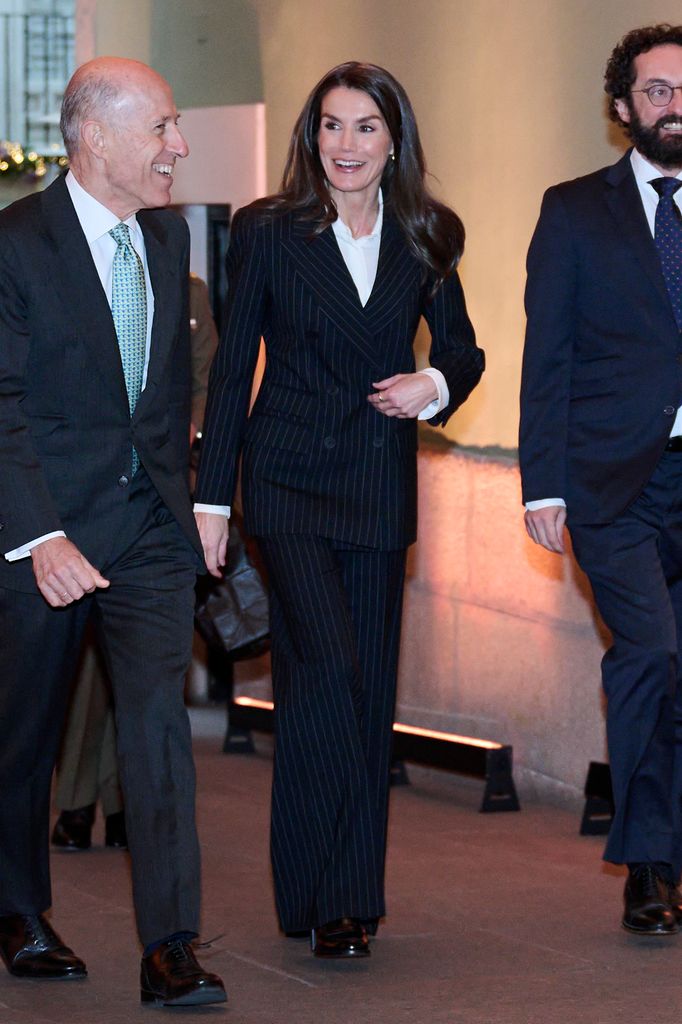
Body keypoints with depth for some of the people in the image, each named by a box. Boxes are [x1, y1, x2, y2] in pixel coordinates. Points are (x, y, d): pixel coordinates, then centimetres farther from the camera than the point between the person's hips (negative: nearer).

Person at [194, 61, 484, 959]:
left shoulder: (426, 237, 6)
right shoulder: (267, 232, -1)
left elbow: (462, 346, 17)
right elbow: (232, 369, 1)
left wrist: (436, 384, -7)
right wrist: (211, 496, -2)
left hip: (380, 484, 3)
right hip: (289, 477, -3)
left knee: (370, 687, 5)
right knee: (328, 666, -17)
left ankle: (354, 892, 16)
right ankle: (317, 894, -7)